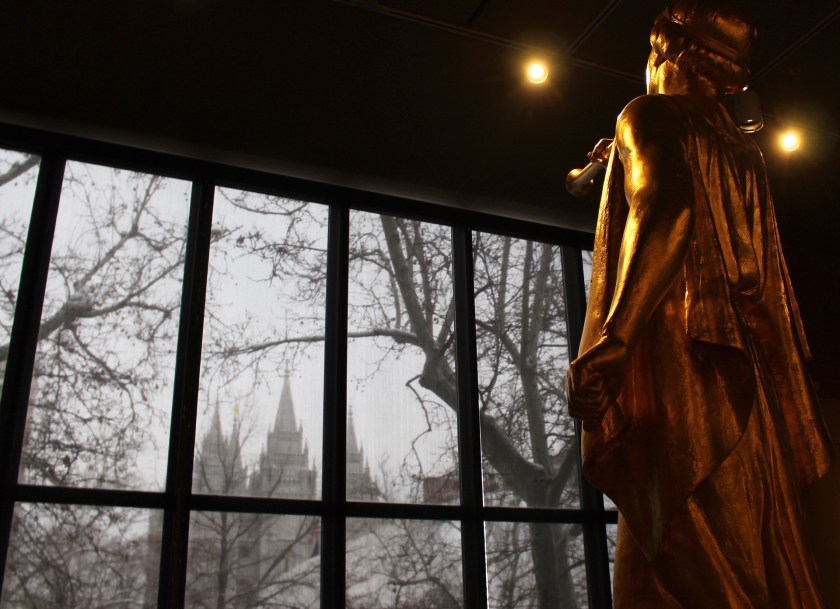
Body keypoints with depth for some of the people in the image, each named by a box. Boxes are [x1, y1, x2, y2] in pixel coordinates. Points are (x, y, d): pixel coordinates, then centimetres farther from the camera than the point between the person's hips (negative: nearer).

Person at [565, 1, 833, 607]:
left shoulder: (650, 114, 4)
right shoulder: (742, 147, 26)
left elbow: (665, 208, -17)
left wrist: (612, 341, -27)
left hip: (681, 350, -8)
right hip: (751, 368, 8)